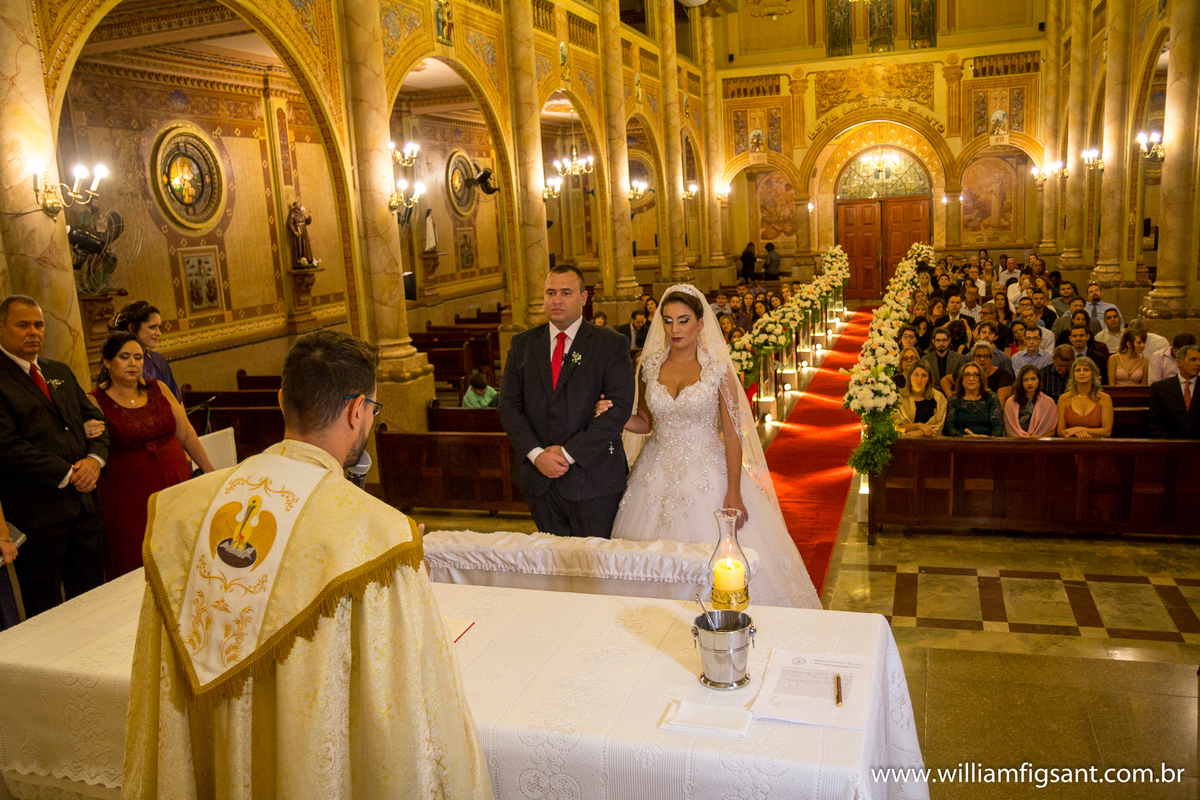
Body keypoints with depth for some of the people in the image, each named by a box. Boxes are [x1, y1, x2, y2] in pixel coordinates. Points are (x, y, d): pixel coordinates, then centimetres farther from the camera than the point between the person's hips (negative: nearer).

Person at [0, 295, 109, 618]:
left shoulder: (61, 372, 15)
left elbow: (93, 419, 15)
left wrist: (95, 459, -5)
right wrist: (67, 475, -15)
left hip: (85, 503, 7)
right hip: (37, 513, -7)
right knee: (45, 612, 7)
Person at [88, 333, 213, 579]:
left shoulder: (159, 389, 9)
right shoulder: (95, 401, -3)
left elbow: (186, 433, 12)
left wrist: (211, 472, 13)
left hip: (175, 487, 4)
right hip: (127, 501, -4)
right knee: (134, 569, -3)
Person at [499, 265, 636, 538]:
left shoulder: (612, 344, -2)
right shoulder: (522, 343, 9)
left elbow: (620, 407, -11)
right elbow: (509, 405, 5)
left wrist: (569, 453, -15)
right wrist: (536, 454, -10)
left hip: (592, 477, -3)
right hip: (538, 477, 3)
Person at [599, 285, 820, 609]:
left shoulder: (718, 369, -7)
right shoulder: (649, 366, 3)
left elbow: (733, 435, -7)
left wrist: (734, 493, -13)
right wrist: (616, 415, -9)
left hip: (707, 474, -3)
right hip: (659, 477, 3)